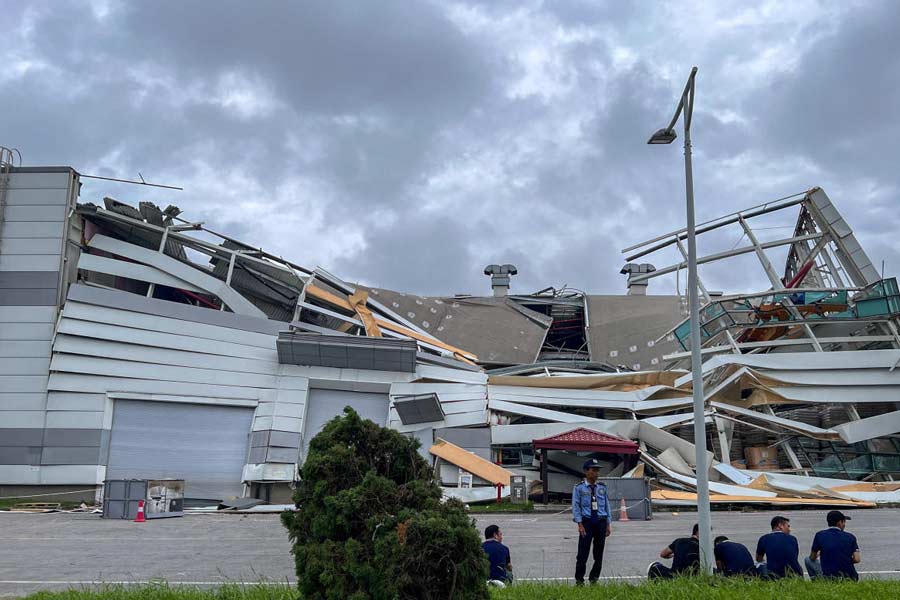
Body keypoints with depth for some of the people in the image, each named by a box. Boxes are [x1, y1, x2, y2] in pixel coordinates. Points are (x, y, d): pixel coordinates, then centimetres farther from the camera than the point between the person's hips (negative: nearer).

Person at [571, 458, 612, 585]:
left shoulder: (602, 488, 8)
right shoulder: (579, 488, -2)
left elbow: (607, 505, 11)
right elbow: (576, 506, -4)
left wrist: (608, 525, 7)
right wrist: (580, 524, -12)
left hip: (601, 522, 4)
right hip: (587, 521, -3)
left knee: (599, 552, 8)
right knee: (583, 552, -4)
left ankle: (594, 578, 21)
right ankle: (579, 580, 6)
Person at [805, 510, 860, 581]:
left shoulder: (819, 535, -5)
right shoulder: (850, 537, -2)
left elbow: (812, 558, 4)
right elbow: (857, 560, -7)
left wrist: (818, 554, 29)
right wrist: (847, 561, 15)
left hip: (828, 577, -4)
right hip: (850, 578, 5)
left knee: (808, 560, 19)